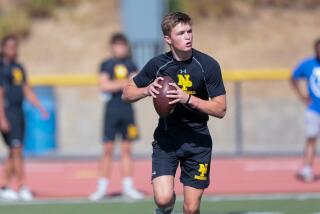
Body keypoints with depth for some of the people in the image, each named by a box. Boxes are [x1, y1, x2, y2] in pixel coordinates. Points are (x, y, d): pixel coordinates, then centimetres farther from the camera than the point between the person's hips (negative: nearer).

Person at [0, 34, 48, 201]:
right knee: (17, 150, -11)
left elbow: (27, 91, 20)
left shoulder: (19, 68, 16)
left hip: (19, 112, 8)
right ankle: (22, 187, -11)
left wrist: (40, 107, 11)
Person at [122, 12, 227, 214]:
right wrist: (147, 90, -16)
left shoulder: (208, 65, -10)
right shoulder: (158, 65, -6)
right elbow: (127, 93, 6)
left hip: (197, 140, 0)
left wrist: (188, 98, -24)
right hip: (166, 138, 0)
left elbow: (220, 109, -11)